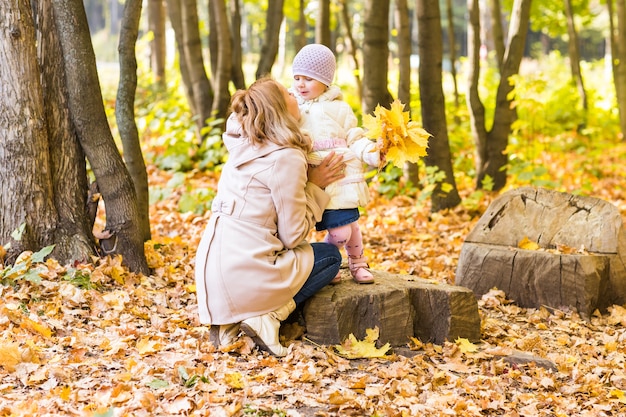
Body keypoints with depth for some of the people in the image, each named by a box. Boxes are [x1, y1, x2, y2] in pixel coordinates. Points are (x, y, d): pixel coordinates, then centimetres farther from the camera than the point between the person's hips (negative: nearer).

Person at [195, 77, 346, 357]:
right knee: (330, 256, 16)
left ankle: (229, 319, 10)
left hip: (210, 276, 7)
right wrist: (315, 186, 0)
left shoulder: (244, 146, 8)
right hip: (243, 277, -7)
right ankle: (267, 317, -3)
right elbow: (292, 235, -10)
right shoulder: (287, 158, -13)